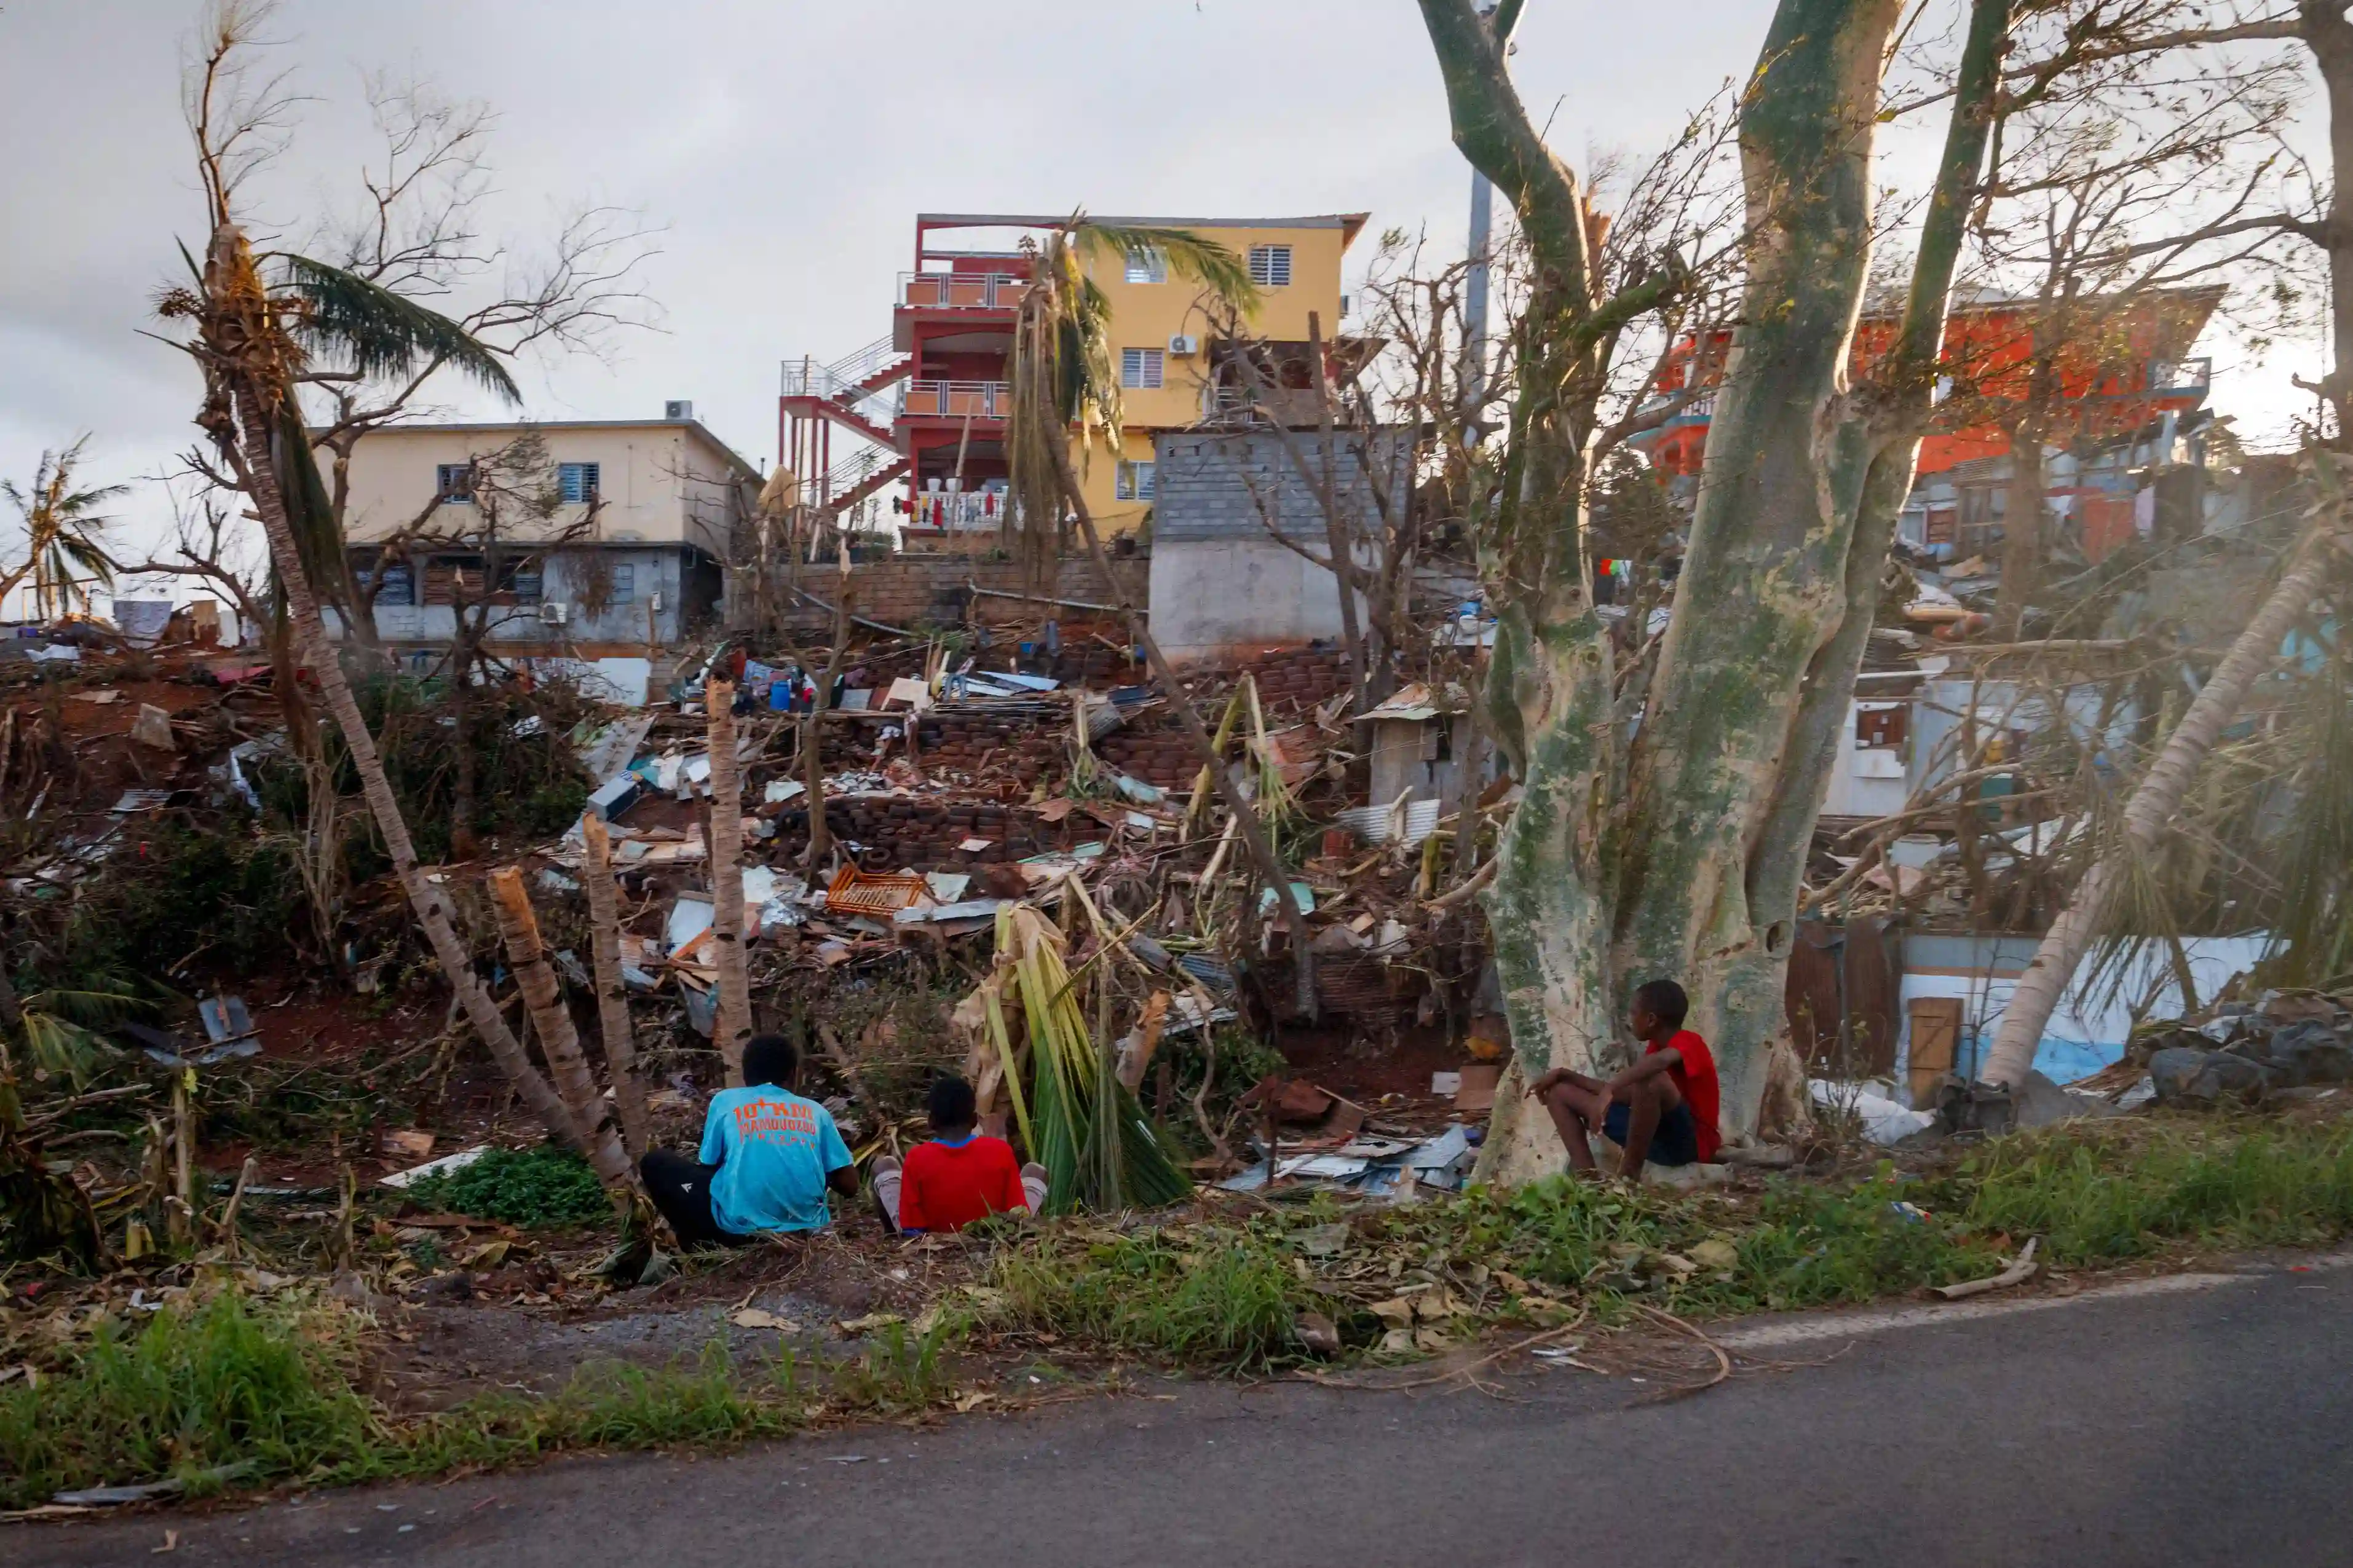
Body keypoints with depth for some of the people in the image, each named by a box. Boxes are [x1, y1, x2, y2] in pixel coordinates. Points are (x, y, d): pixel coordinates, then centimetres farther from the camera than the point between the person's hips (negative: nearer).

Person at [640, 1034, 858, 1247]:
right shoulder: (815, 1110, 13)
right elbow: (850, 1186, 10)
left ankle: (704, 1245, 14)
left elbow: (706, 1165, 14)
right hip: (806, 1228, 3)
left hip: (740, 1226, -3)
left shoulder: (726, 1100, 9)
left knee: (656, 1161, 19)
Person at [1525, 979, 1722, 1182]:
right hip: (1656, 1139, 9)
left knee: (1652, 1079, -39)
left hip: (1693, 1142, -9)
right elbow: (1625, 1093, 14)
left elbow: (1662, 1059, -40)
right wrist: (1563, 1074, 10)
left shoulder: (1687, 1043, -15)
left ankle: (1629, 1174, -27)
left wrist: (1608, 1091, -46)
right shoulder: (1656, 1047, 13)